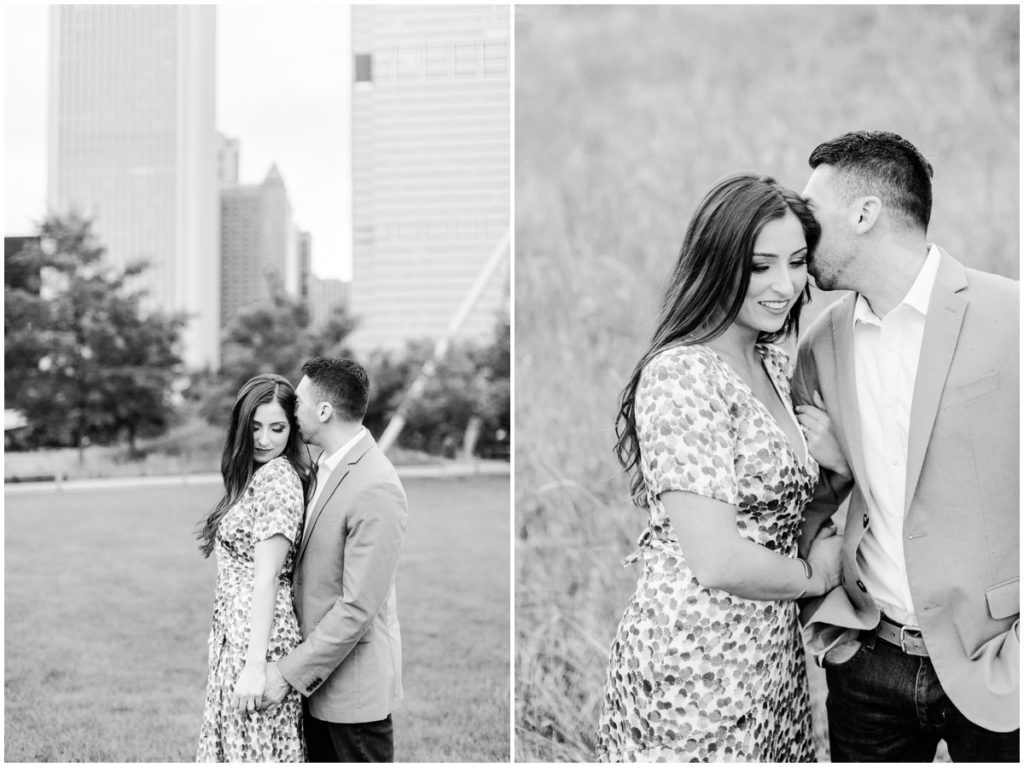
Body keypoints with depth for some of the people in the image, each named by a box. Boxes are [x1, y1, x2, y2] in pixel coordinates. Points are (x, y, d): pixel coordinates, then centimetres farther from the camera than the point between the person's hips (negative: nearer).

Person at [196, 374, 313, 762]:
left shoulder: (277, 479, -16)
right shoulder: (255, 476, 13)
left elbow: (267, 577, -20)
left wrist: (255, 665, -21)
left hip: (259, 639, -9)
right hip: (237, 638, 9)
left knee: (254, 749, 0)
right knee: (236, 742, 16)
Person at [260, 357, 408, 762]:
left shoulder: (375, 490, -23)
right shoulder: (327, 467, 7)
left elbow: (358, 608, -24)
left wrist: (288, 672, -19)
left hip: (354, 687, -8)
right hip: (317, 674, 8)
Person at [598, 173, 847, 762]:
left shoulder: (775, 362, 8)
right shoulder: (681, 375, -20)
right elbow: (717, 561, -24)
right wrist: (814, 574, -7)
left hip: (773, 654, 8)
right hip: (695, 671, -8)